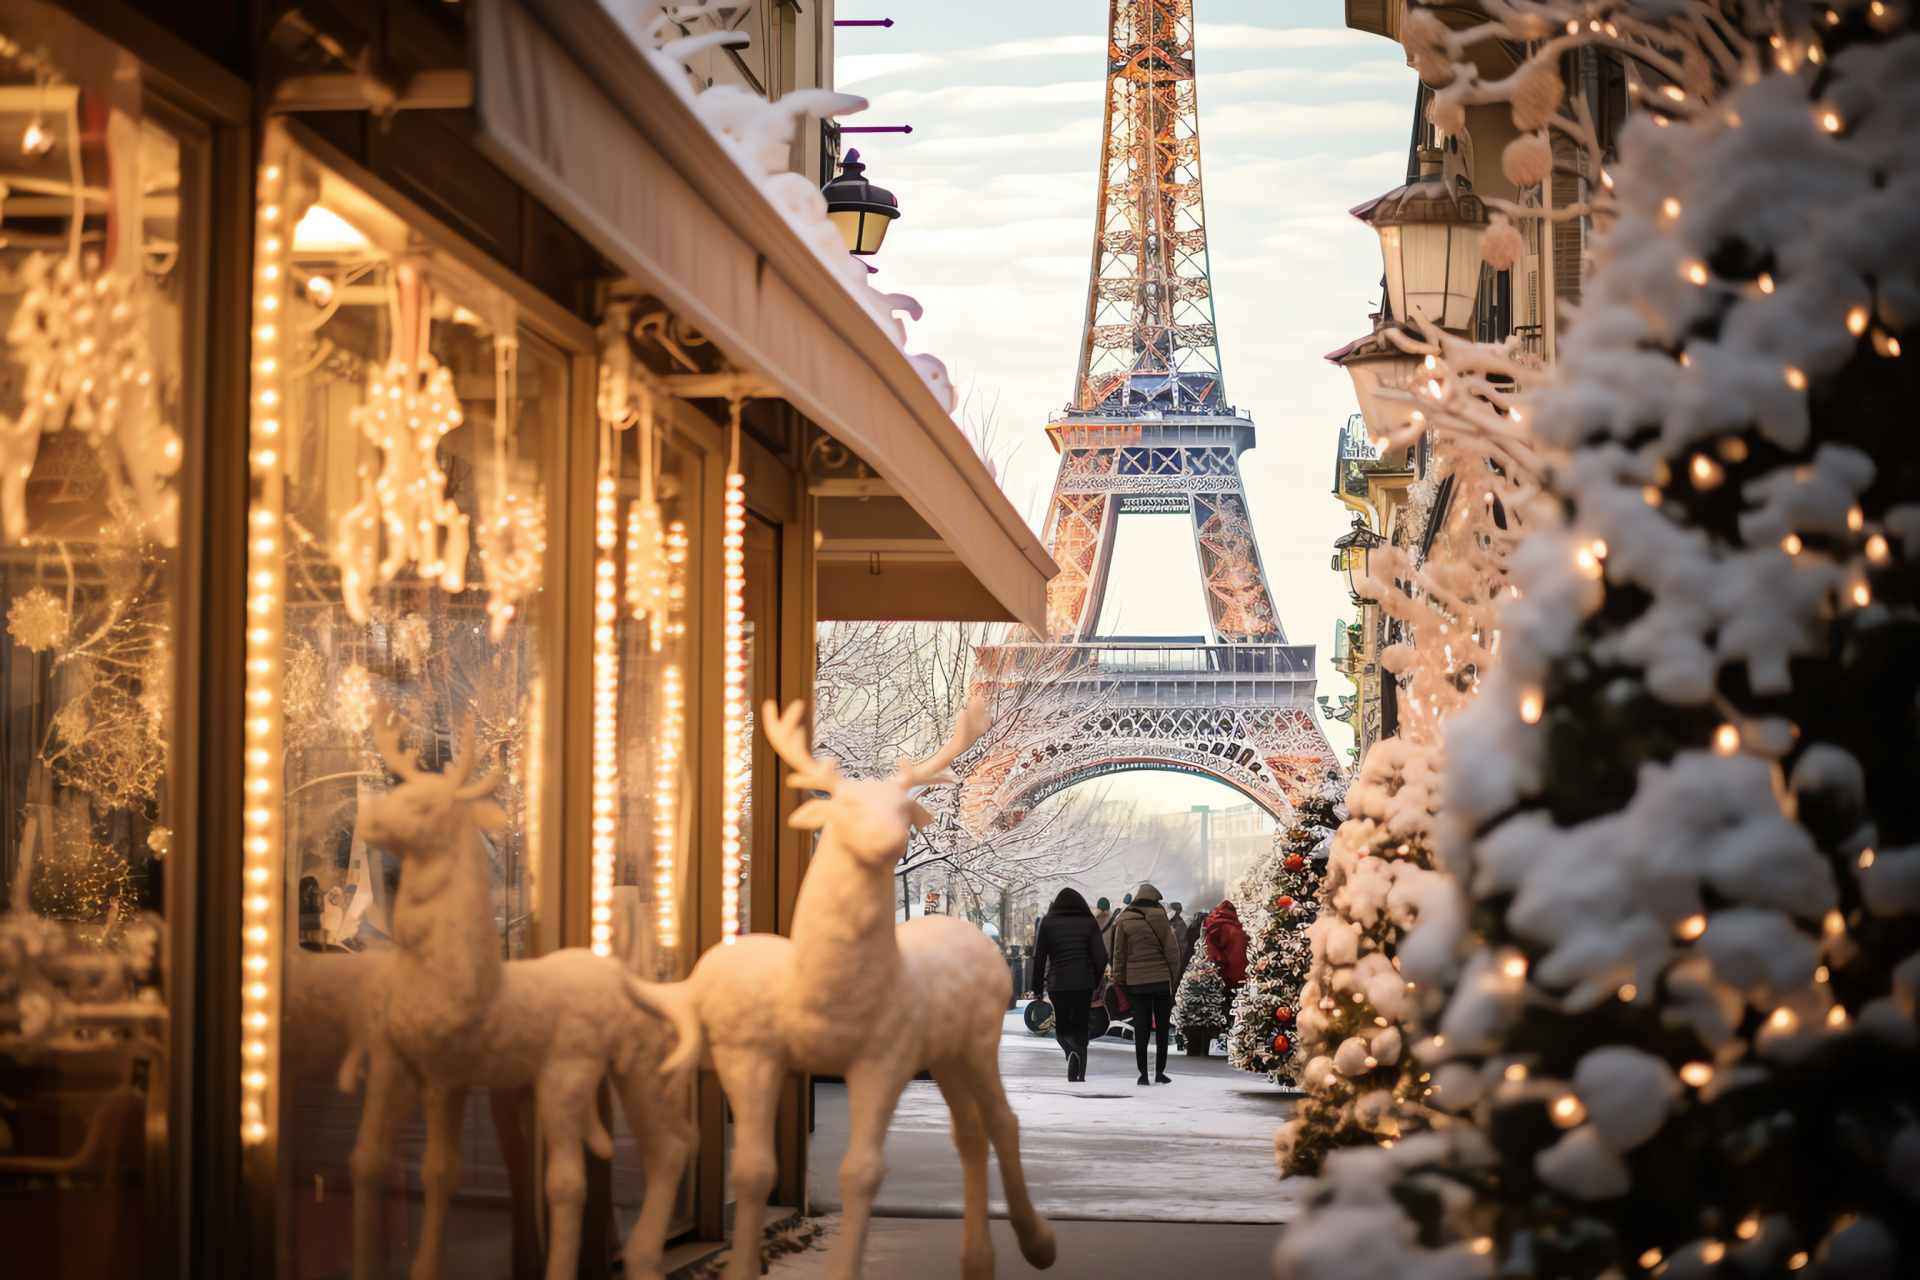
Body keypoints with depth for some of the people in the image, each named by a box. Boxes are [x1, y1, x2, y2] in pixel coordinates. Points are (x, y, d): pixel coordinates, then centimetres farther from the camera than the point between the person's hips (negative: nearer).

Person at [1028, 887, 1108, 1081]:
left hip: (1058, 983, -1)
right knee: (1080, 1028, 12)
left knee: (1062, 1027, 10)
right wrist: (1096, 981, 11)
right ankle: (1078, 1073, 4)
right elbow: (1100, 957, -1)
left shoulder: (1047, 922, 3)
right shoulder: (1089, 922, 5)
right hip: (1084, 983, 1)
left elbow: (1038, 957, 1)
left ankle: (1072, 1051, -22)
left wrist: (1037, 987, 6)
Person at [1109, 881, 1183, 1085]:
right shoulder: (1160, 919, -4)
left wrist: (1119, 979, 8)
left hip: (1135, 981, 1)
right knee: (1162, 1026, 7)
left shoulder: (1125, 921, 1)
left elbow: (1119, 953, 2)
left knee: (1141, 1027, 5)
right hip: (1161, 979, -1)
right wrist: (1174, 976, 3)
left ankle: (1143, 1072, 2)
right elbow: (1172, 950, -5)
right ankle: (1160, 1071, 4)